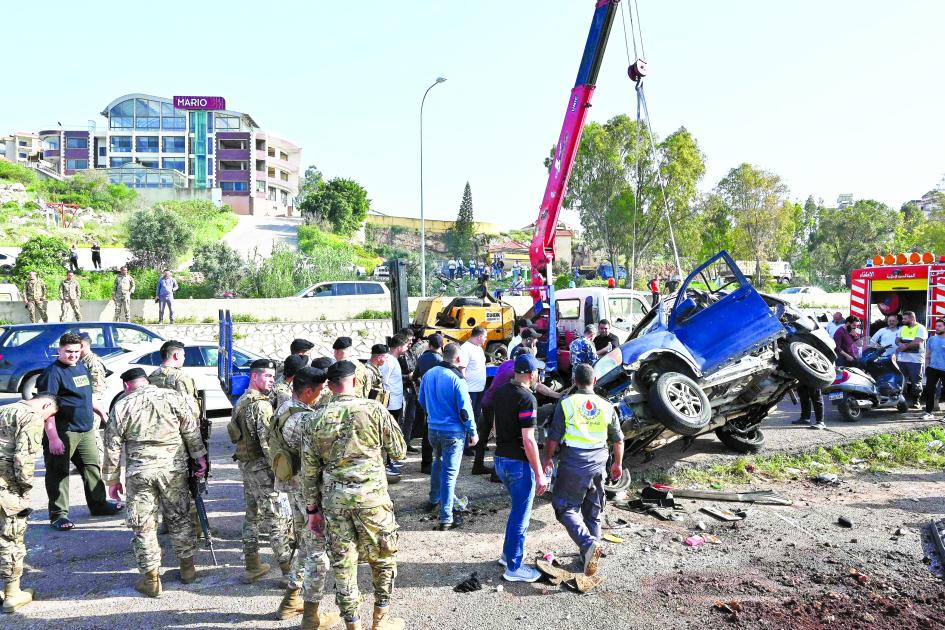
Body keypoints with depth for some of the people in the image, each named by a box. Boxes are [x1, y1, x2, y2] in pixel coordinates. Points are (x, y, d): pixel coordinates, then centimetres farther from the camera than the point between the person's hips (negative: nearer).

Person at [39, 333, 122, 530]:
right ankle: (58, 514, 7)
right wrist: (52, 438, -23)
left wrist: (101, 412, 27)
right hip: (63, 432, -8)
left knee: (92, 466, 15)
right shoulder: (53, 372, -13)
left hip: (86, 430, 8)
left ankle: (98, 504, 27)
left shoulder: (82, 368, 13)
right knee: (59, 473, 0)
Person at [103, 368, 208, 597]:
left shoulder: (121, 406, 1)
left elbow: (112, 445, 4)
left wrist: (112, 479, 12)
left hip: (139, 473, -1)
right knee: (180, 518, 14)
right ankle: (187, 569, 24)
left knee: (143, 525, 9)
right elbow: (192, 431, 2)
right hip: (174, 468, 2)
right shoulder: (173, 397, 2)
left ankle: (151, 578, 14)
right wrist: (200, 458, 11)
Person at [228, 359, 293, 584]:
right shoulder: (261, 404, -18)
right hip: (261, 467, -10)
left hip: (245, 464, 10)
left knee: (252, 515, 17)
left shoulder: (241, 401, 13)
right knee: (277, 519, -5)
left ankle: (252, 566, 25)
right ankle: (289, 570, -1)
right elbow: (268, 441, -22)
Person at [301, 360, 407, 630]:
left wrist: (312, 508, 14)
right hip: (371, 496, -2)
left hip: (333, 499, 2)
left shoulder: (314, 419, 2)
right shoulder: (374, 410, -6)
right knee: (383, 558, 16)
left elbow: (309, 470, 5)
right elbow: (399, 452, 0)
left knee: (342, 563, 12)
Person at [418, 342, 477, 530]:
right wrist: (473, 432, -5)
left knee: (438, 462, 29)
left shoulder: (429, 374, 1)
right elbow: (465, 409, -17)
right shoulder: (457, 379, -19)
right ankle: (446, 518, 1)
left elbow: (422, 401, 14)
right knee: (450, 472, -1)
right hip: (453, 431, -6)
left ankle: (434, 499, 44)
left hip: (433, 428, 6)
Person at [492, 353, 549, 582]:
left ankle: (508, 553, 34)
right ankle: (514, 567, 12)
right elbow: (528, 440, -23)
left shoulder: (500, 392, 5)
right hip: (519, 463, -8)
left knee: (518, 509, 24)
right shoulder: (527, 399, -20)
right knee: (521, 515, 3)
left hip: (500, 459, 8)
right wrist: (539, 474, -19)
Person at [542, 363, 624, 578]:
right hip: (598, 465, 4)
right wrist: (618, 464, 26)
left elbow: (554, 437, -7)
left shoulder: (566, 404, -7)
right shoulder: (606, 407, 4)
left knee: (566, 508, 4)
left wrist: (547, 459, 9)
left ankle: (588, 544, -18)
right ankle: (589, 555, 25)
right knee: (593, 512, 17)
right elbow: (618, 440, 12)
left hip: (572, 465, -4)